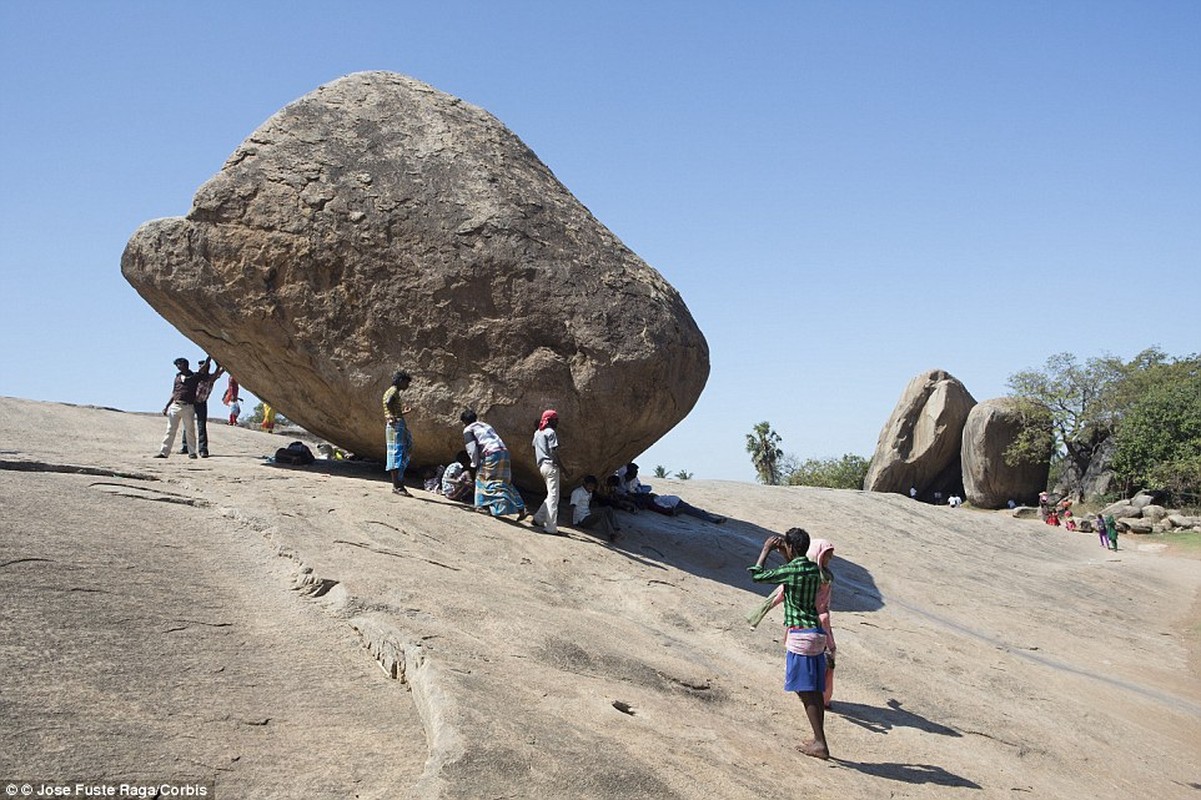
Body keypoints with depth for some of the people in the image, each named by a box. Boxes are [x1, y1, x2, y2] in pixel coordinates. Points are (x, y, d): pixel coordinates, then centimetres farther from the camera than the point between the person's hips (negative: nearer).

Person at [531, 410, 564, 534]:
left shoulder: (537, 433, 16)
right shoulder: (551, 432, -9)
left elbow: (534, 452, 19)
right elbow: (554, 453, -16)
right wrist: (562, 468, -14)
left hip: (542, 465, 9)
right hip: (551, 465, -9)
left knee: (551, 495, 18)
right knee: (553, 496, -6)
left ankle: (538, 518, 15)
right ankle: (551, 527, -8)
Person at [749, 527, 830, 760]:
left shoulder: (790, 571, -14)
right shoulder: (814, 569, 7)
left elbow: (757, 576, -4)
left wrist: (766, 551, 7)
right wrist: (785, 555, 24)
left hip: (800, 635, -8)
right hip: (817, 633, 8)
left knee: (806, 692, -4)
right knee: (815, 691, 13)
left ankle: (821, 744, -3)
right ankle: (818, 739, 20)